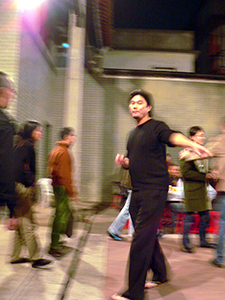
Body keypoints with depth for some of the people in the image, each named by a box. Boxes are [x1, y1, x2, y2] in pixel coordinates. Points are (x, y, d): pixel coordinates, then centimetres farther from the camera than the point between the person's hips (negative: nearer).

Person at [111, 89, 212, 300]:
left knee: (141, 240, -10)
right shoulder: (133, 134, 18)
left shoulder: (157, 127, -6)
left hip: (154, 191, -8)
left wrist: (192, 144, -49)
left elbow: (173, 136, -28)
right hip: (137, 192, 8)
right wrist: (123, 162, 3)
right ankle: (160, 275, 38)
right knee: (148, 237, 18)